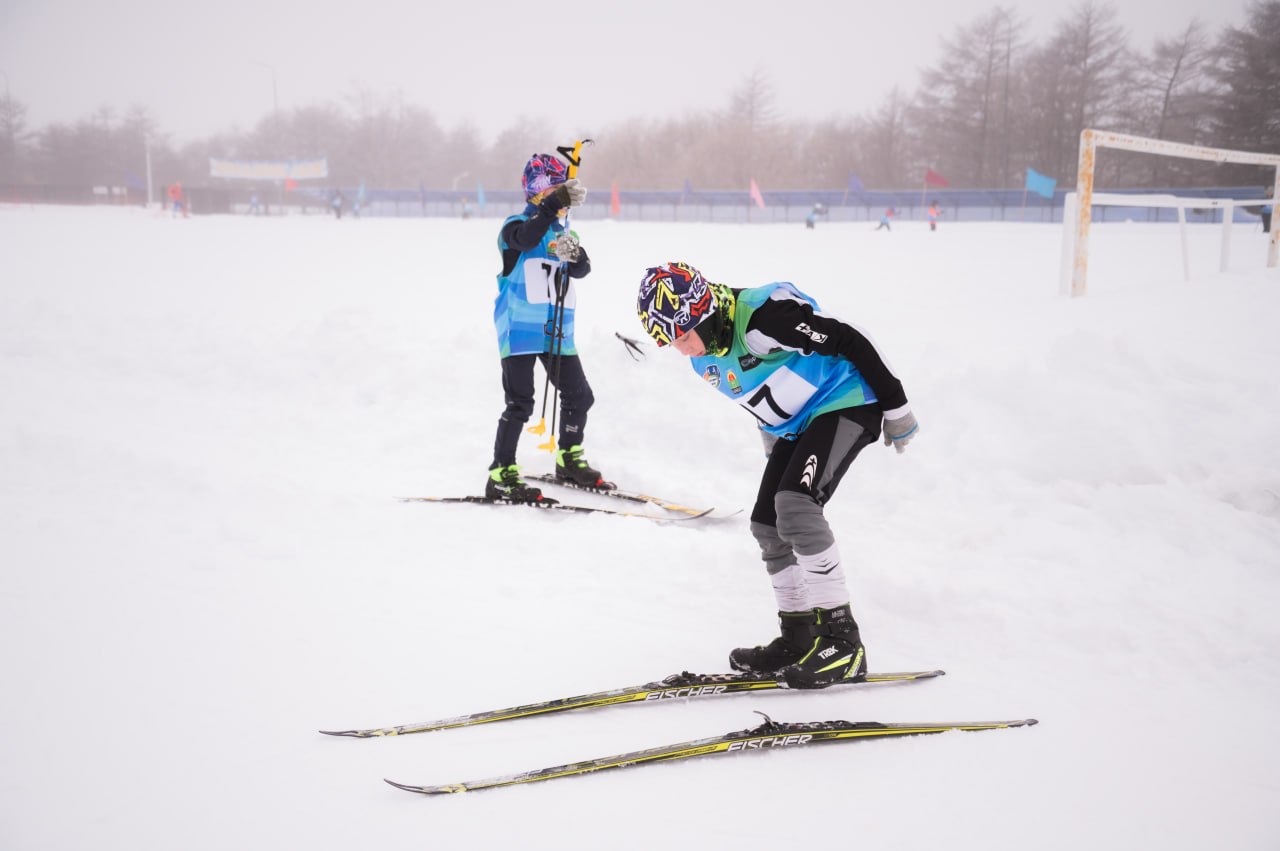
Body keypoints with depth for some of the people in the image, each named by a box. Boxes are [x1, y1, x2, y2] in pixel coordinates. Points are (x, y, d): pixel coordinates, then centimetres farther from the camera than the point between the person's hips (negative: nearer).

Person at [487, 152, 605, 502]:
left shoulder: (566, 233, 12)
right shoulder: (516, 226, -6)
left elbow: (582, 270, -3)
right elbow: (526, 238, -31)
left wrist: (575, 255, -27)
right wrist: (556, 202, -42)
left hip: (558, 332, 6)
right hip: (520, 330, -6)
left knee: (579, 396, 13)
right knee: (519, 404, -9)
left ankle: (569, 462, 31)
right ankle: (501, 476, -2)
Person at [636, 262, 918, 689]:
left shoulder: (764, 314, -28)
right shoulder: (704, 357, 1)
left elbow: (851, 342, -23)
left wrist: (895, 407, -16)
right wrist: (777, 449, 25)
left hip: (846, 401, -9)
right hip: (796, 426, 10)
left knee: (795, 503, -26)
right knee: (767, 525, 4)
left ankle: (841, 639, -22)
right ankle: (799, 637, 16)